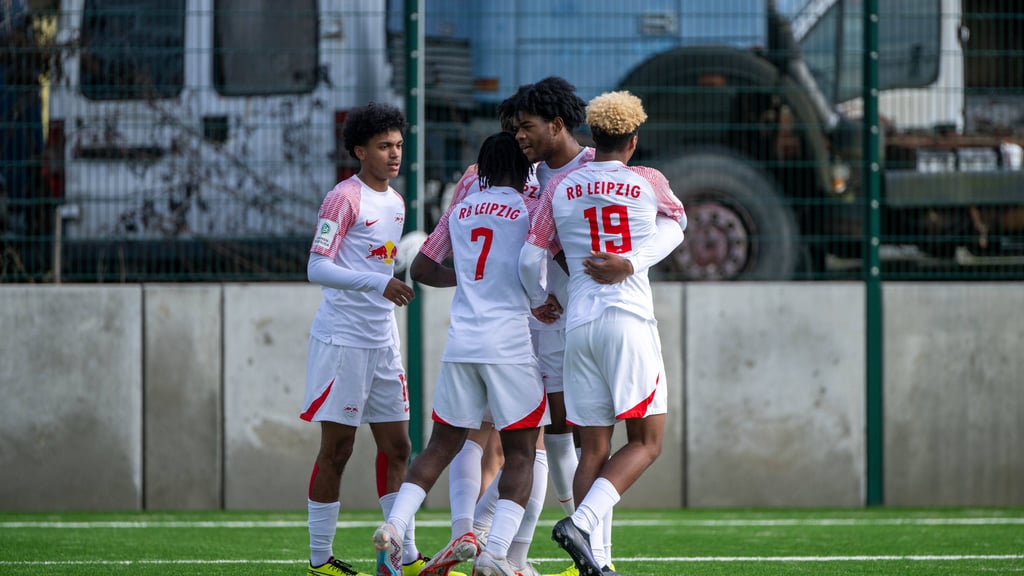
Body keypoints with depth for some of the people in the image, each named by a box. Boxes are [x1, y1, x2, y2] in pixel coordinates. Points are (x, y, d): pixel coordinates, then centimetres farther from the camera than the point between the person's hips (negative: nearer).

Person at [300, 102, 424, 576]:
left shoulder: (395, 202, 14)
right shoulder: (344, 198, -11)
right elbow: (316, 269, -18)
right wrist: (379, 282, -27)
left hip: (382, 342, 8)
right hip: (342, 339, -8)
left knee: (396, 447, 6)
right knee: (337, 448, -3)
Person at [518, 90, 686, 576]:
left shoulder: (559, 188, 7)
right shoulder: (649, 184, 2)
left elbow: (530, 259, 6)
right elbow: (676, 223, 23)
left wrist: (538, 300, 24)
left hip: (579, 326, 4)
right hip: (630, 321, -3)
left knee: (593, 449, 6)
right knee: (645, 442, 1)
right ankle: (581, 522, -19)